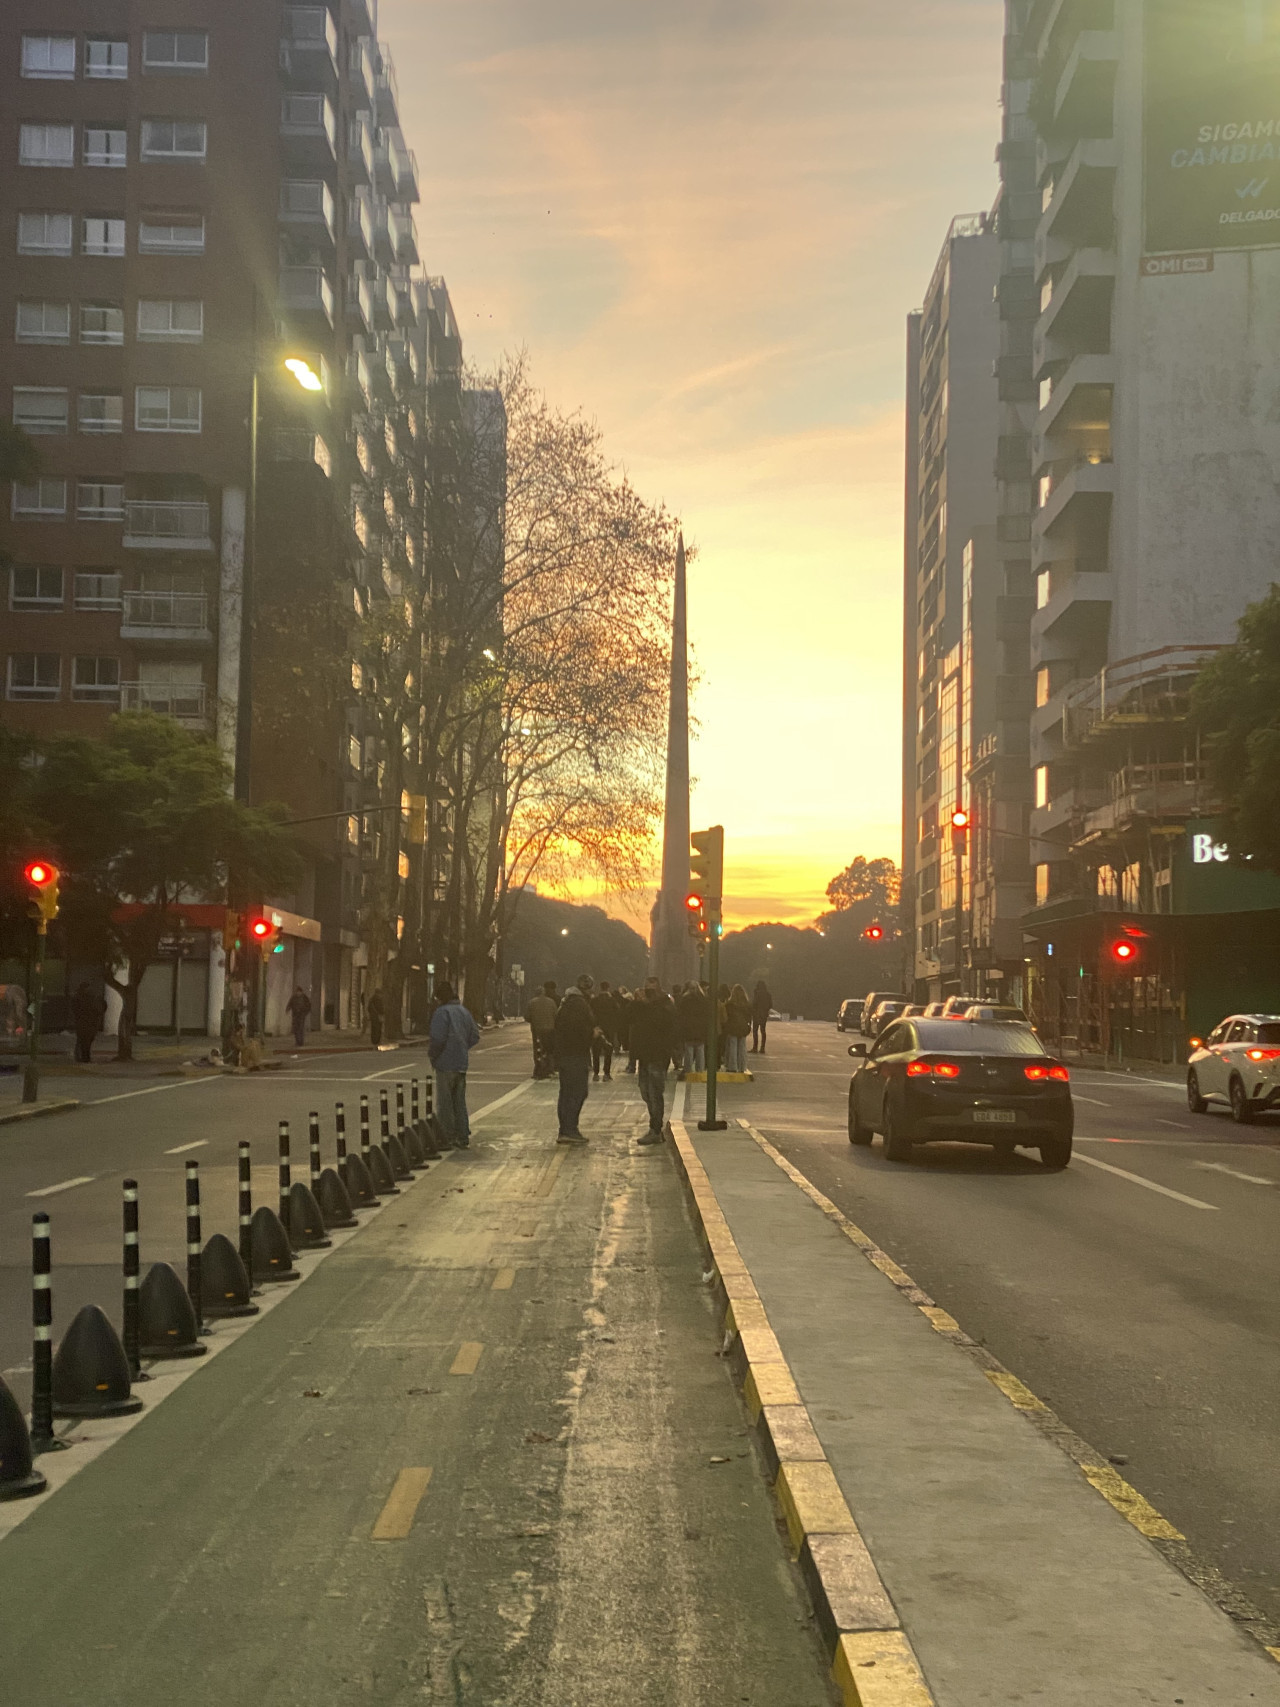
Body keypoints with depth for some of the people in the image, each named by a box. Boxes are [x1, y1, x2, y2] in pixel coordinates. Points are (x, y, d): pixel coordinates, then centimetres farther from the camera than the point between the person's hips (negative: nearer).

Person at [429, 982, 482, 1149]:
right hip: (462, 1063, 7)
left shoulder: (442, 1012, -13)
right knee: (459, 1101, 14)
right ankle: (463, 1137, 14)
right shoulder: (464, 1012, 12)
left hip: (445, 1064, -7)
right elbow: (475, 1036, 14)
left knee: (444, 1103, 0)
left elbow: (438, 1038, -22)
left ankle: (449, 1137, 0)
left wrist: (431, 1052, -5)